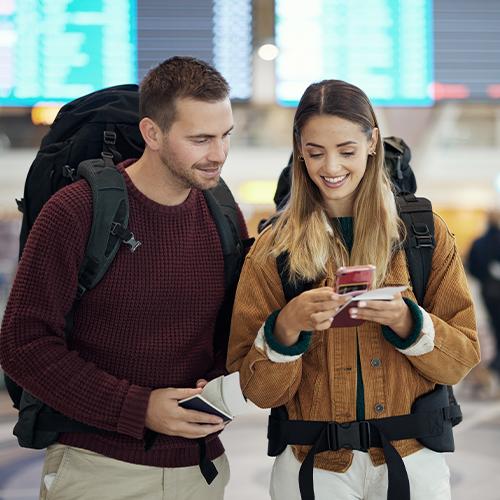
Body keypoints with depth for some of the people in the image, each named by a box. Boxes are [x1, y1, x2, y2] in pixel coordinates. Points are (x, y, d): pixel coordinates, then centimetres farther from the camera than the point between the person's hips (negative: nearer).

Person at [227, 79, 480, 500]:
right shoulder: (274, 249, -3)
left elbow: (462, 358, -2)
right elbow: (258, 390, -5)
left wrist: (407, 322, -20)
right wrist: (286, 328, -23)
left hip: (412, 460, 1)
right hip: (313, 465, 0)